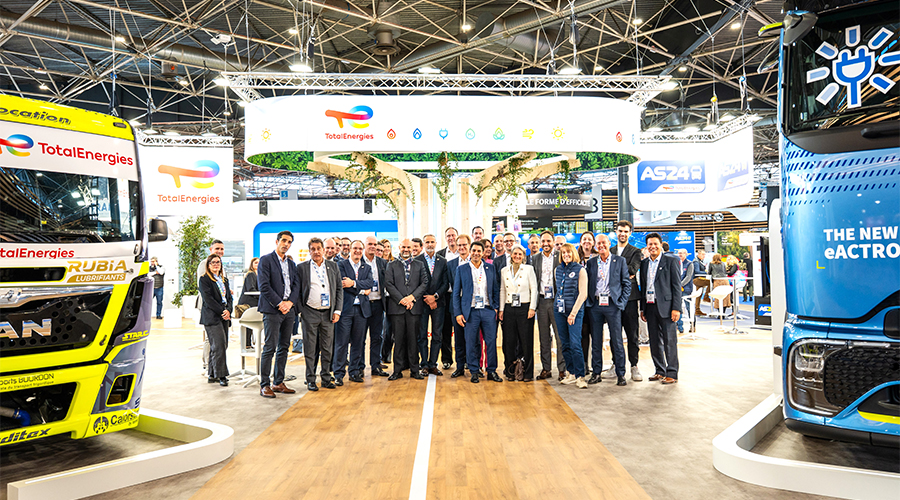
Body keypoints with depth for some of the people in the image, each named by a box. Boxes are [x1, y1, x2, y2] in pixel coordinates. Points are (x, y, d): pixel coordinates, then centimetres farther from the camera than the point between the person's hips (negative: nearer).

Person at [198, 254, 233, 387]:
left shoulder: (224, 280, 20)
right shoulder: (204, 279, 0)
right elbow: (208, 299, -9)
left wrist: (228, 310, -4)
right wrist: (222, 311, -15)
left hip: (224, 317, 6)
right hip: (211, 317, -6)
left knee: (219, 346, 7)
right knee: (219, 345, -13)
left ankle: (212, 374, 14)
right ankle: (221, 375, -10)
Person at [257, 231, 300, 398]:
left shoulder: (291, 264, 18)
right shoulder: (266, 260, -2)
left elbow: (296, 285, 11)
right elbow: (264, 286, -10)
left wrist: (289, 302, -6)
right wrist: (279, 303, -14)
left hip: (288, 310, 6)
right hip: (272, 310, -6)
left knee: (284, 347, 9)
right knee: (270, 348, -7)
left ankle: (278, 383, 16)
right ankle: (264, 385, 0)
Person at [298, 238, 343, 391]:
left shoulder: (333, 267, 9)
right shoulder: (302, 268, 3)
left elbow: (339, 290, 9)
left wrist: (337, 310, 2)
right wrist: (300, 311, -5)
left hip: (328, 313, 2)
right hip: (310, 313, -2)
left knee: (327, 348, 6)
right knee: (310, 348, 2)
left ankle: (326, 379, 16)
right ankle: (311, 380, 11)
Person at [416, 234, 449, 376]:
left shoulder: (443, 261, 10)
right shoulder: (416, 261, 2)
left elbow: (446, 283, 5)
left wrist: (435, 296, -9)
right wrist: (427, 299, -9)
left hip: (438, 302, 2)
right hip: (422, 302, -2)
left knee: (437, 335, 3)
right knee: (422, 335, 1)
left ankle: (433, 365, 11)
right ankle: (425, 365, 9)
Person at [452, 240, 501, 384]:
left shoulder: (490, 268, 10)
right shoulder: (461, 269, 4)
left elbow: (496, 290, 13)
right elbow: (456, 293, 4)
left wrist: (496, 307, 3)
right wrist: (457, 313, -3)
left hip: (488, 310, 2)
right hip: (471, 311, -1)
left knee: (491, 341, 2)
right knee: (471, 343, 2)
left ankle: (492, 371, 14)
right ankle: (474, 372, 15)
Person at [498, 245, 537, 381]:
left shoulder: (529, 269, 2)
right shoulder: (504, 271, 11)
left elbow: (534, 289, 0)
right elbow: (502, 291, 13)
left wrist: (532, 308, -7)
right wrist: (501, 309, 6)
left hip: (524, 308, -3)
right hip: (509, 309, 3)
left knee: (526, 341, -2)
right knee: (509, 341, 3)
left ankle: (527, 373, 8)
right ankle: (511, 372, 14)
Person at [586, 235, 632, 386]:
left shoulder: (620, 261, 4)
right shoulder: (591, 262, 10)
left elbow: (627, 283, 3)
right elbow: (587, 284, 12)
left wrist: (622, 303, -4)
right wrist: (589, 302, 2)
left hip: (612, 305, -2)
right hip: (595, 305, 2)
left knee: (617, 341, 0)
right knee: (596, 341, 7)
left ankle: (620, 374, 10)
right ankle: (596, 373, 16)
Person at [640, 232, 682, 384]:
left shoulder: (671, 261, -2)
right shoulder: (644, 263, 13)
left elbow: (677, 286, -6)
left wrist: (676, 308, -12)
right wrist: (642, 308, 13)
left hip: (665, 306, -5)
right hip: (650, 307, 5)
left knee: (669, 341, -2)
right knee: (655, 341, 10)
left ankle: (672, 374, 5)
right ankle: (660, 371, 21)